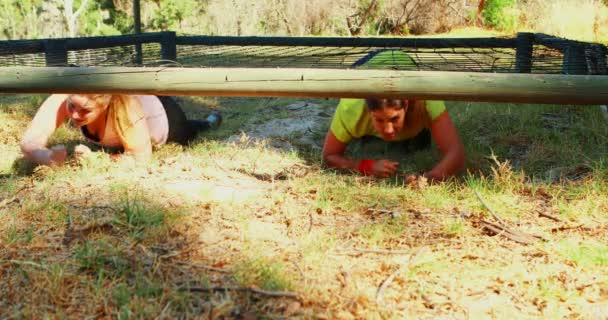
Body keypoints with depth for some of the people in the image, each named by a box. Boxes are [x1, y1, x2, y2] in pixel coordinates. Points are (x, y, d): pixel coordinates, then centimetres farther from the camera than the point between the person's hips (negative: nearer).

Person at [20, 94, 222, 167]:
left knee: (187, 136, 31)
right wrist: (50, 157, -67)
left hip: (161, 114, -4)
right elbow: (29, 143, -45)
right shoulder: (63, 100, -42)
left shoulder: (126, 108, -51)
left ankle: (210, 122, 63)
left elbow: (141, 158, -41)